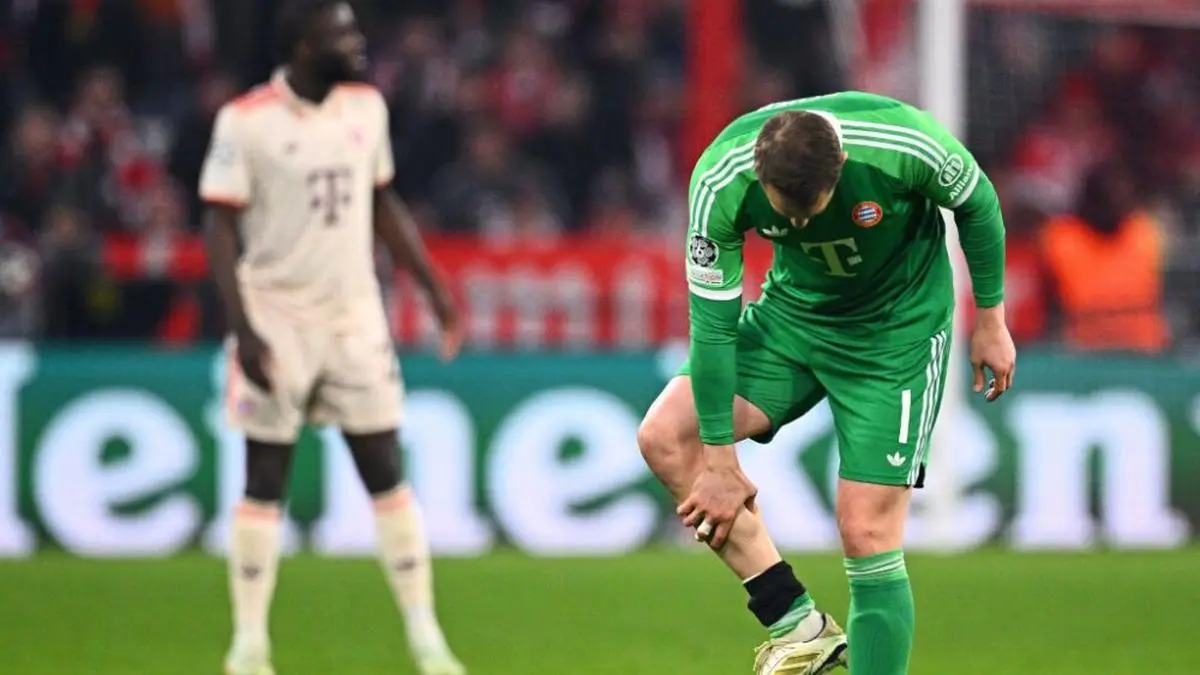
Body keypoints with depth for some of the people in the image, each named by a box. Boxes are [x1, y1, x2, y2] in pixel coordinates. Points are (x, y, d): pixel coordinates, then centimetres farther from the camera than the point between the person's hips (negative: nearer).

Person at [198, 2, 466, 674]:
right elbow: (221, 227, -10)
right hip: (278, 317, -4)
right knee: (265, 483, 2)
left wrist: (436, 289, 11)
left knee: (386, 472, 2)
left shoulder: (366, 107, 4)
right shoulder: (246, 121, -12)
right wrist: (242, 328, -17)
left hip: (354, 315, 4)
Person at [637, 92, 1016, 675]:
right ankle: (796, 624, -5)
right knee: (664, 437, -13)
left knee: (867, 534, -11)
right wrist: (719, 462, -15)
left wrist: (990, 320, -1)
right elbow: (713, 323, -19)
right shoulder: (720, 183, -28)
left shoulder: (904, 143, -33)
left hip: (897, 328, -3)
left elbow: (977, 205, -10)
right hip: (792, 314, 3)